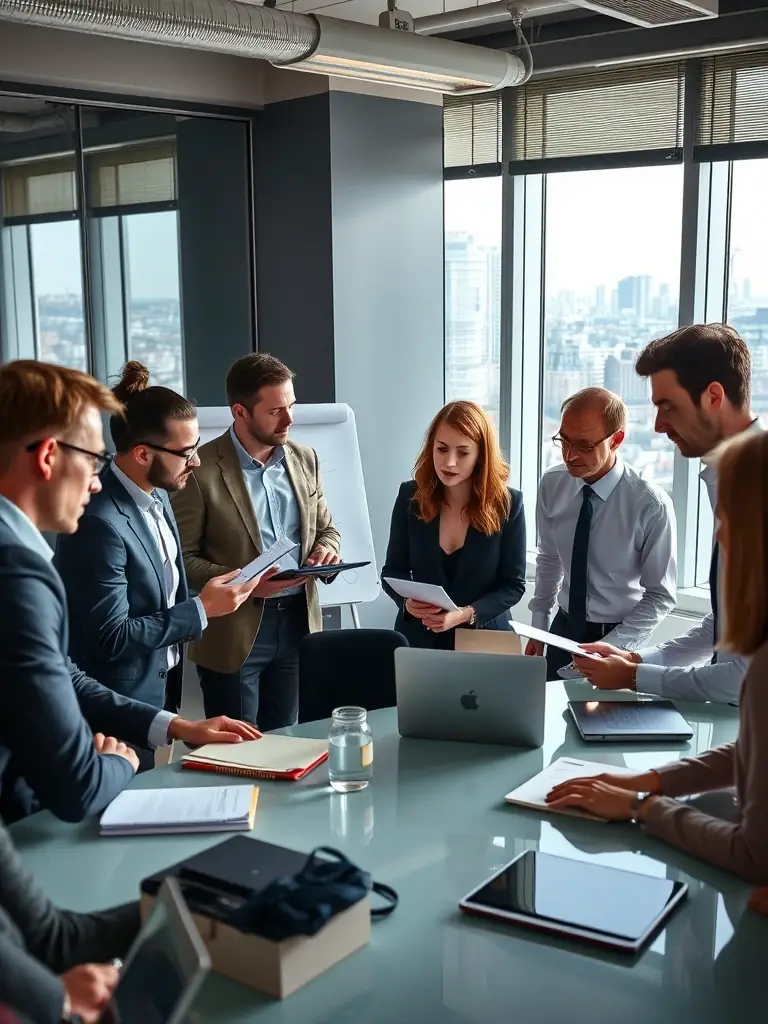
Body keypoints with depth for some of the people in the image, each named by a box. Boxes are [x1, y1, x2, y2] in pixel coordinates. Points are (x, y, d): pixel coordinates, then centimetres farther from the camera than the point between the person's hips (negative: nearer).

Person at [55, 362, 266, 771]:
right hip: (117, 709, -8)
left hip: (161, 687, 8)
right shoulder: (100, 521, -26)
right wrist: (201, 609, -20)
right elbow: (111, 637, -24)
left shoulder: (158, 495, 2)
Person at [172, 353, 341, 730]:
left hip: (298, 621, 5)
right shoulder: (201, 470, -11)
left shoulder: (304, 459, 7)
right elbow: (181, 558, -9)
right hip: (233, 632, -5)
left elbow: (326, 528, 18)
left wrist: (326, 548, -5)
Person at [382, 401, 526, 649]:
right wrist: (407, 601, -20)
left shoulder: (507, 504, -10)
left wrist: (465, 615, -22)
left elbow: (513, 584, -8)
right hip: (419, 637, 1)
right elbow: (393, 571, 0)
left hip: (483, 638, -1)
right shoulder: (411, 496, -6)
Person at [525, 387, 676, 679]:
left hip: (618, 637, -4)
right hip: (563, 630, 4)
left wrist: (610, 647, -18)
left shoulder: (651, 505, -21)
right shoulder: (551, 485, -8)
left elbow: (661, 596, -13)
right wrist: (538, 627, 8)